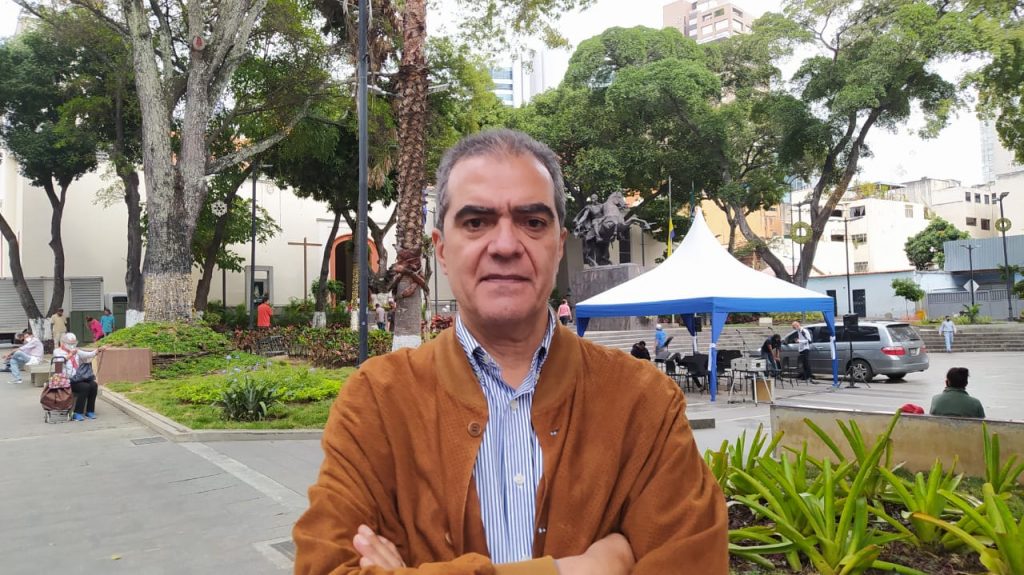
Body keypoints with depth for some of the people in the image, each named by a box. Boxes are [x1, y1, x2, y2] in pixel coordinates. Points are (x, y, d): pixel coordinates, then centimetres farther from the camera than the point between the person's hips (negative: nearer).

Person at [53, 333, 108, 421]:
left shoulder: (77, 351, 22)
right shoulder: (57, 351, 5)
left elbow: (88, 355, 11)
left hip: (79, 379, 6)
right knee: (85, 387, -28)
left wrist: (98, 349, -4)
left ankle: (90, 411, -11)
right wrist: (70, 355, -26)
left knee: (93, 385, -21)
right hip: (67, 380, -6)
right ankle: (78, 413, -21)